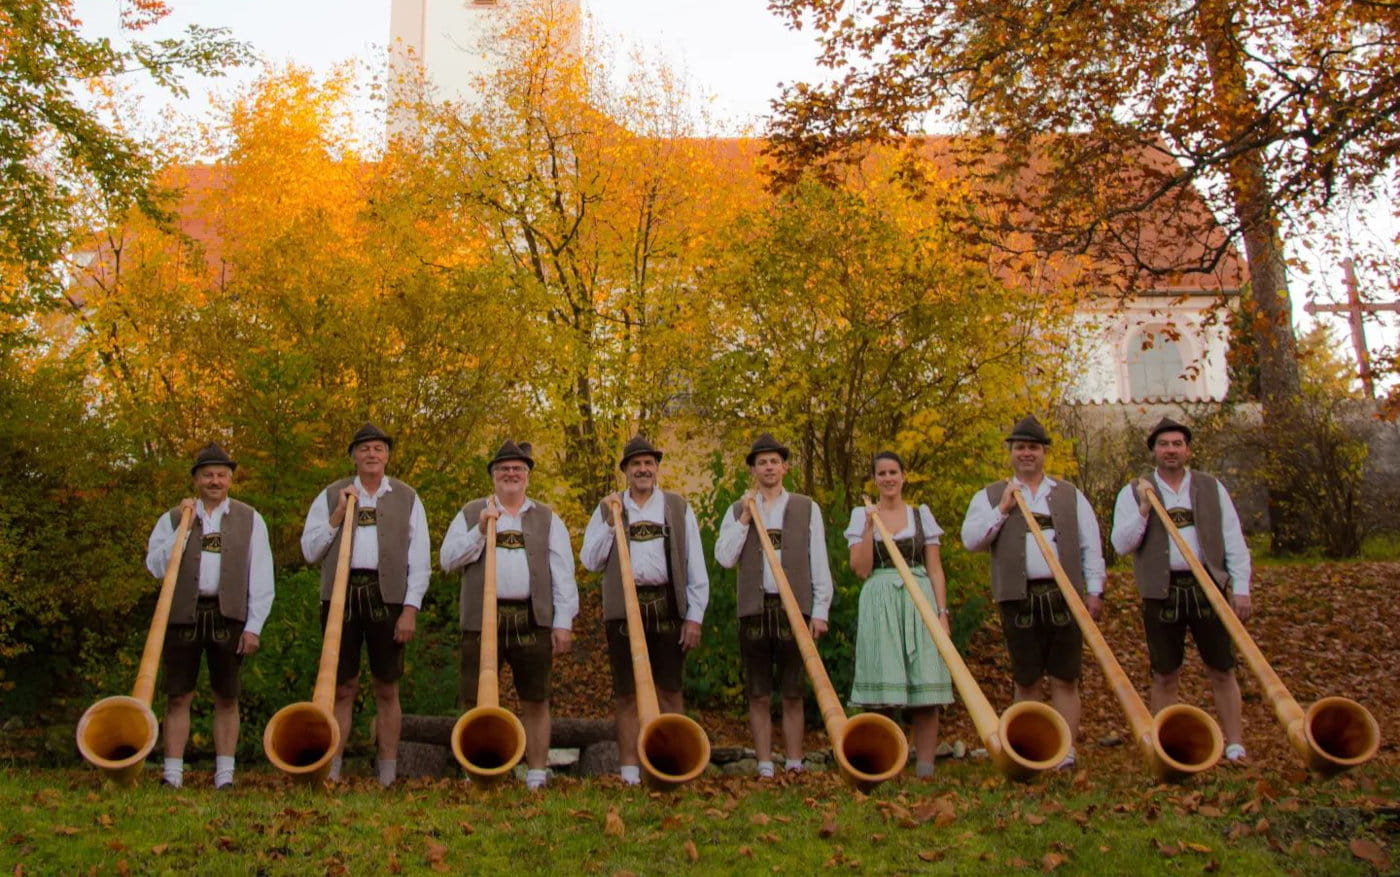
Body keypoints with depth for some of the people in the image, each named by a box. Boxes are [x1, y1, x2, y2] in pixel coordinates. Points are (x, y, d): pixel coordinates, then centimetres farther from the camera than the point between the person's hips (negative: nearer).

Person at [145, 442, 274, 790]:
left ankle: (225, 775, 10)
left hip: (228, 616, 0)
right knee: (178, 696, 1)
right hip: (183, 615, 0)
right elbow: (155, 567, -1)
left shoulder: (249, 519, 8)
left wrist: (254, 626, -5)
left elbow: (261, 576, 3)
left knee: (226, 698, 5)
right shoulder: (173, 518, 10)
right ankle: (172, 775, 7)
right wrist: (183, 526, -7)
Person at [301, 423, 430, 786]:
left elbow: (420, 560, 3)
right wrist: (337, 516, -6)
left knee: (387, 689, 5)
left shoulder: (407, 499, 8)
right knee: (341, 687, 4)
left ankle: (387, 777, 11)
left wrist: (411, 609, -6)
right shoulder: (331, 496, 10)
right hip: (341, 596, 1)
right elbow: (310, 551, 5)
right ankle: (330, 771, 9)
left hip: (387, 597, 0)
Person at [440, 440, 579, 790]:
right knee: (475, 700, 1)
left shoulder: (547, 518, 13)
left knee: (535, 700, 4)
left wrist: (563, 622, -2)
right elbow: (447, 559, 3)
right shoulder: (471, 514, 13)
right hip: (482, 618, 0)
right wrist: (480, 531, -9)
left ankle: (537, 776, 11)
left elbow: (563, 574, 6)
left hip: (533, 618, 0)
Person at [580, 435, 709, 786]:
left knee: (669, 689, 3)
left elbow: (695, 565, 5)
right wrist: (609, 523, -5)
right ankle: (629, 771, 10)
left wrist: (695, 615, -2)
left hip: (667, 607, 0)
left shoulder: (678, 507, 8)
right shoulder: (607, 509, 11)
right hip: (624, 608, 1)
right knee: (626, 692, 4)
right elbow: (590, 562, 6)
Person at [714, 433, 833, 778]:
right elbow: (724, 558, 0)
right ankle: (765, 768, 10)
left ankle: (794, 766, 10)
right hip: (754, 609, 1)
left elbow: (819, 563, 5)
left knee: (792, 695, 3)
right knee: (759, 696, 4)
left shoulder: (807, 508, 9)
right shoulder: (737, 510, 11)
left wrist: (820, 611, -1)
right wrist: (745, 518, -5)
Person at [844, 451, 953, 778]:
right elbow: (860, 569, -2)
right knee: (881, 692, -4)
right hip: (879, 604, -1)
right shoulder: (861, 515, 8)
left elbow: (935, 569, 9)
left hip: (919, 601, 1)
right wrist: (870, 526, -9)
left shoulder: (921, 514, 11)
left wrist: (942, 612, -1)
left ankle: (925, 769, 3)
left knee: (925, 692, -2)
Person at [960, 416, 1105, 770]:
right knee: (1026, 680, 5)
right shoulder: (990, 496, 10)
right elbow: (970, 539, -1)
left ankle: (1066, 750, 4)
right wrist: (1003, 509, -7)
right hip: (1019, 597, 0)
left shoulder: (1070, 494, 13)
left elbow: (1090, 545, 10)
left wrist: (1094, 590, 2)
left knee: (1065, 678, 0)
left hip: (1063, 595, 1)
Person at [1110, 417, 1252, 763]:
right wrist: (1144, 508, -14)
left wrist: (1241, 588, -2)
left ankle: (1235, 745, 13)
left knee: (1222, 671, 4)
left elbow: (1234, 542, 6)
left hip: (1208, 587, 1)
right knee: (1165, 676, 6)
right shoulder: (1134, 493, 4)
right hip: (1161, 593, -1)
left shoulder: (1211, 488, 8)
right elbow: (1121, 544, -4)